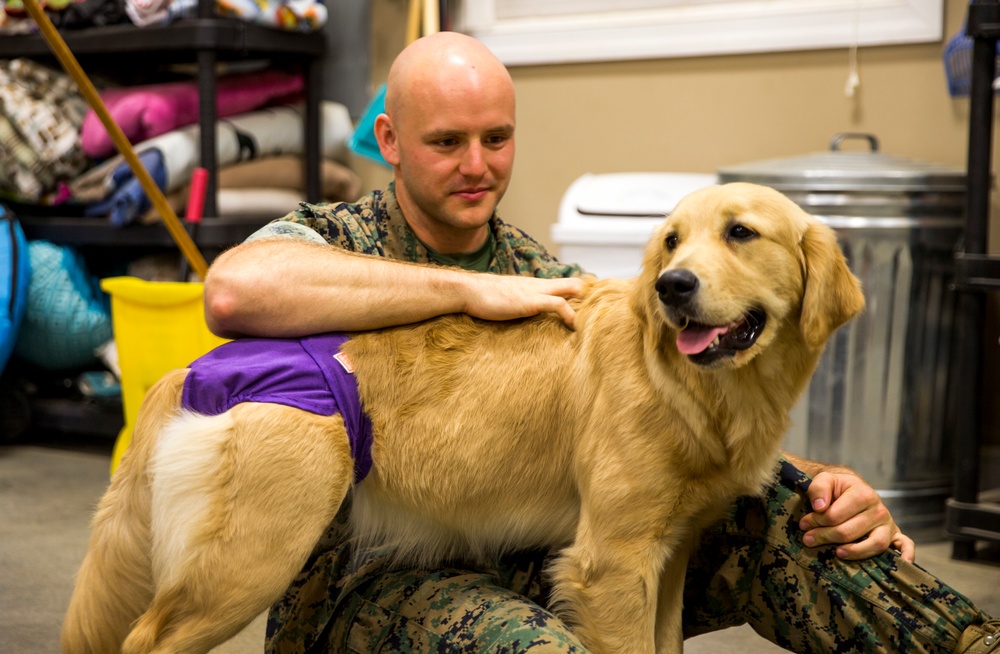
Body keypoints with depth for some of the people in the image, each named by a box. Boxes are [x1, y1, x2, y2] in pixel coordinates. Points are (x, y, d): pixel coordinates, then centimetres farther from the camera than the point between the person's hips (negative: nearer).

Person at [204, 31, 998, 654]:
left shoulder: (547, 280, 14)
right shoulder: (332, 241, -1)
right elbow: (235, 290, -27)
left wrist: (820, 487, -13)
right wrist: (467, 289, -24)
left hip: (531, 562, 5)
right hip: (373, 577, -5)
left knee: (763, 502, -17)